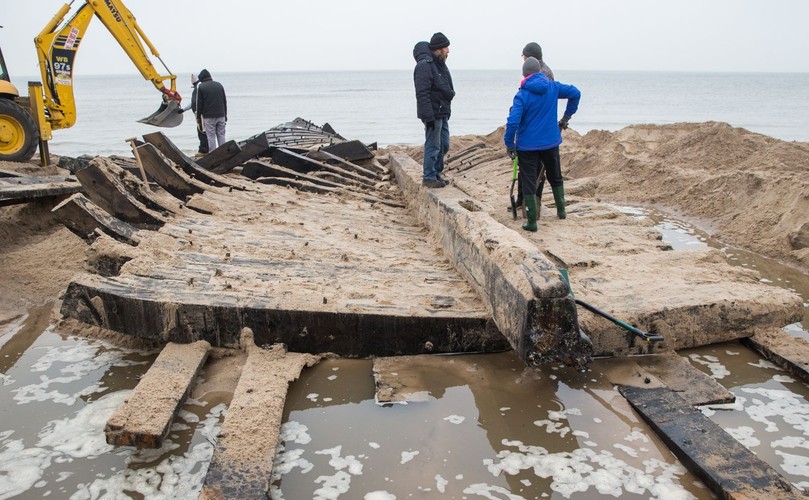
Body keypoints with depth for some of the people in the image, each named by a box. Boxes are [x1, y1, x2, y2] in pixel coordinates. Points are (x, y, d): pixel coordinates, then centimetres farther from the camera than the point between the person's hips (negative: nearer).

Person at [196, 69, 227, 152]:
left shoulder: (201, 87, -2)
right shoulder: (219, 85, 12)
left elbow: (199, 104, -4)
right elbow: (225, 101, 15)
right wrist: (225, 115, 19)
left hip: (209, 117, -4)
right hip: (221, 115, 4)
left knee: (211, 136, -1)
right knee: (221, 135, 8)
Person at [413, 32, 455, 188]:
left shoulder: (440, 64, 15)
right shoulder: (424, 65, -17)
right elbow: (422, 94, -22)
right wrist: (429, 116, -24)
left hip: (443, 113, 10)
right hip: (433, 114, -10)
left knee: (444, 145, 14)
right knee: (433, 146, -3)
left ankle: (436, 173, 26)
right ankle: (429, 177, 7)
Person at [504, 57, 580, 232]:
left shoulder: (522, 95, -14)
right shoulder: (553, 87, -2)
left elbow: (513, 121, -23)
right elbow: (575, 93, 3)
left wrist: (509, 144, -12)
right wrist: (567, 116, 11)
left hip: (527, 145, -4)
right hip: (551, 142, 4)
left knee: (528, 183, 3)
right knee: (555, 177, 24)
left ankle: (532, 222, 3)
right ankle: (561, 210, 35)